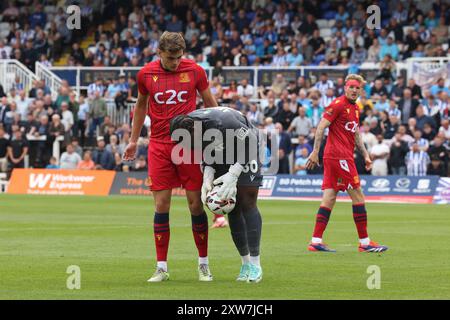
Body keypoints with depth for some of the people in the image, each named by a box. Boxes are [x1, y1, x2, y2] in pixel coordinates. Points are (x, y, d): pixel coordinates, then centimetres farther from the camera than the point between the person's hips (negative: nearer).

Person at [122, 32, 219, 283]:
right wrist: (134, 140, 22)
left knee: (196, 204, -1)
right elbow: (141, 105, 17)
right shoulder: (146, 74, 1)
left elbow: (210, 103, 10)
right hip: (159, 146, 1)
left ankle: (204, 264, 11)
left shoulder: (194, 71, -2)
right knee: (161, 206, -2)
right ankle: (162, 268, 3)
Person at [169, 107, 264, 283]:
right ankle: (245, 263, 10)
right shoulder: (185, 127, -19)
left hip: (245, 150, -6)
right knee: (232, 209, 1)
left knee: (247, 203, -13)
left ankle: (255, 264, -11)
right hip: (223, 155, 6)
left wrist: (233, 174, -30)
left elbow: (250, 141, -27)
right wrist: (208, 177, -21)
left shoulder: (222, 123, -40)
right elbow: (207, 154, -4)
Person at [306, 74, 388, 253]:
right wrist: (315, 152, -19)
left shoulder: (355, 108, 18)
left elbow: (355, 134, 28)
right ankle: (364, 242, -1)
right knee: (358, 196, -5)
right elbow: (321, 127, -14)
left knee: (329, 198, 5)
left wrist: (365, 154, 22)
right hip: (340, 156, -9)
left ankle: (316, 241, 3)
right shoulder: (338, 104, -10)